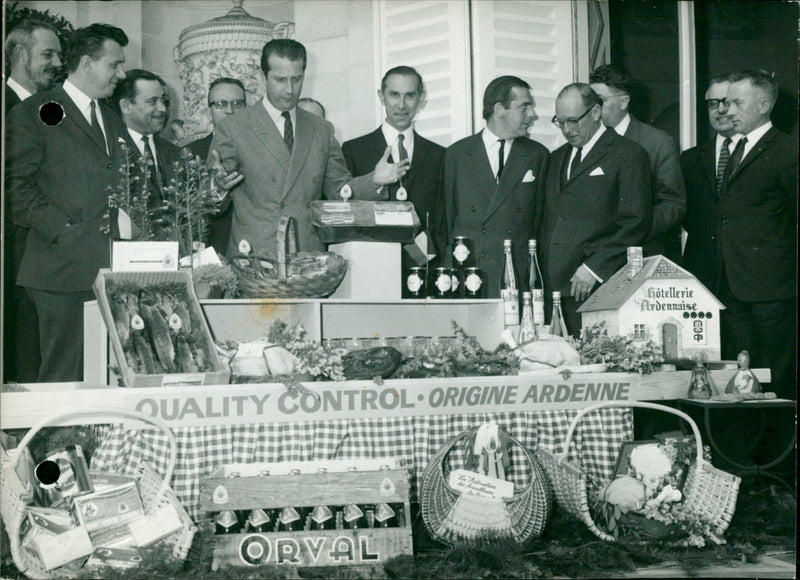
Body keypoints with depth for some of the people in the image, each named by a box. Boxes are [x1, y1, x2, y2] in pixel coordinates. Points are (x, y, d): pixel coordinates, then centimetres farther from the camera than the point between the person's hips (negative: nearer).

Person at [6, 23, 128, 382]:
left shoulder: (112, 119, 23)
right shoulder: (33, 113, 1)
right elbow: (17, 187, -6)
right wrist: (62, 230, -13)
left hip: (111, 270, 6)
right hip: (64, 269, -6)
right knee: (62, 379, -6)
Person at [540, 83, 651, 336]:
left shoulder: (628, 155, 1)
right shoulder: (557, 158, 23)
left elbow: (636, 223, -7)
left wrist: (594, 268, -13)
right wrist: (543, 274, 9)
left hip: (597, 287, -5)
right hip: (554, 287, 6)